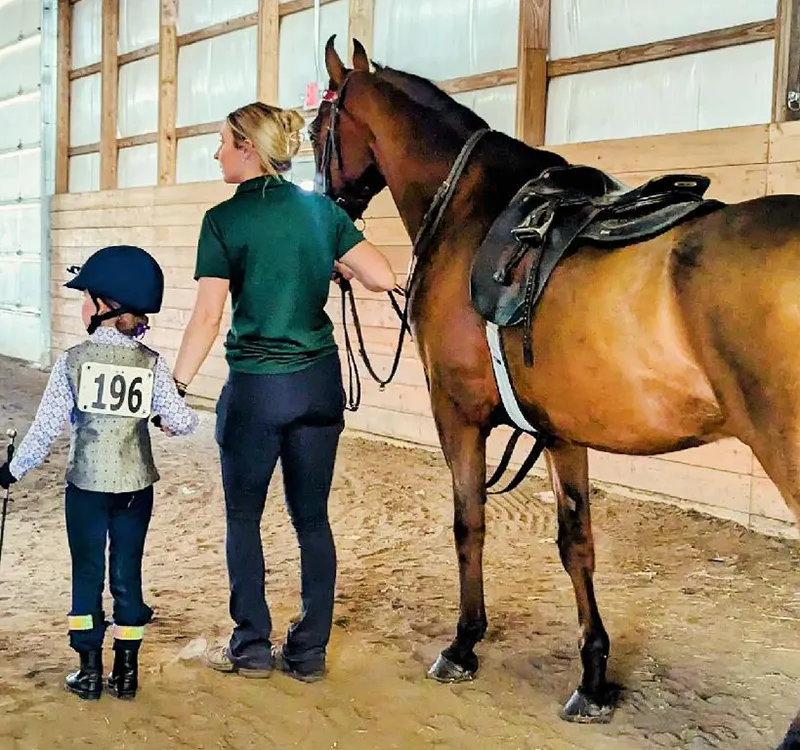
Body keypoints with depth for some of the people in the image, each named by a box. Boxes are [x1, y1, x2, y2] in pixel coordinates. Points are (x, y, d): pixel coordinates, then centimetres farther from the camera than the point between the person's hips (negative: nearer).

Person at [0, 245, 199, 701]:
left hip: (86, 486, -1)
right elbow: (183, 422, -7)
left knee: (87, 574, 11)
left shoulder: (73, 360, -9)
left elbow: (47, 427, -8)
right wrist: (175, 422, 17)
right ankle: (126, 672, 17)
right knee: (128, 574, 11)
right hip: (136, 487, 1)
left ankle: (90, 672, 15)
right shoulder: (152, 364, -6)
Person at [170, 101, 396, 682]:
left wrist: (174, 387, -4)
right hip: (321, 382, 4)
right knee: (312, 518, 11)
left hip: (255, 388, -4)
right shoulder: (323, 210, 3)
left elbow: (207, 316, -12)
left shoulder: (224, 220, -9)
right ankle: (310, 651, 16)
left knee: (243, 517, 13)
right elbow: (383, 278, -4)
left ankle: (253, 647, 19)